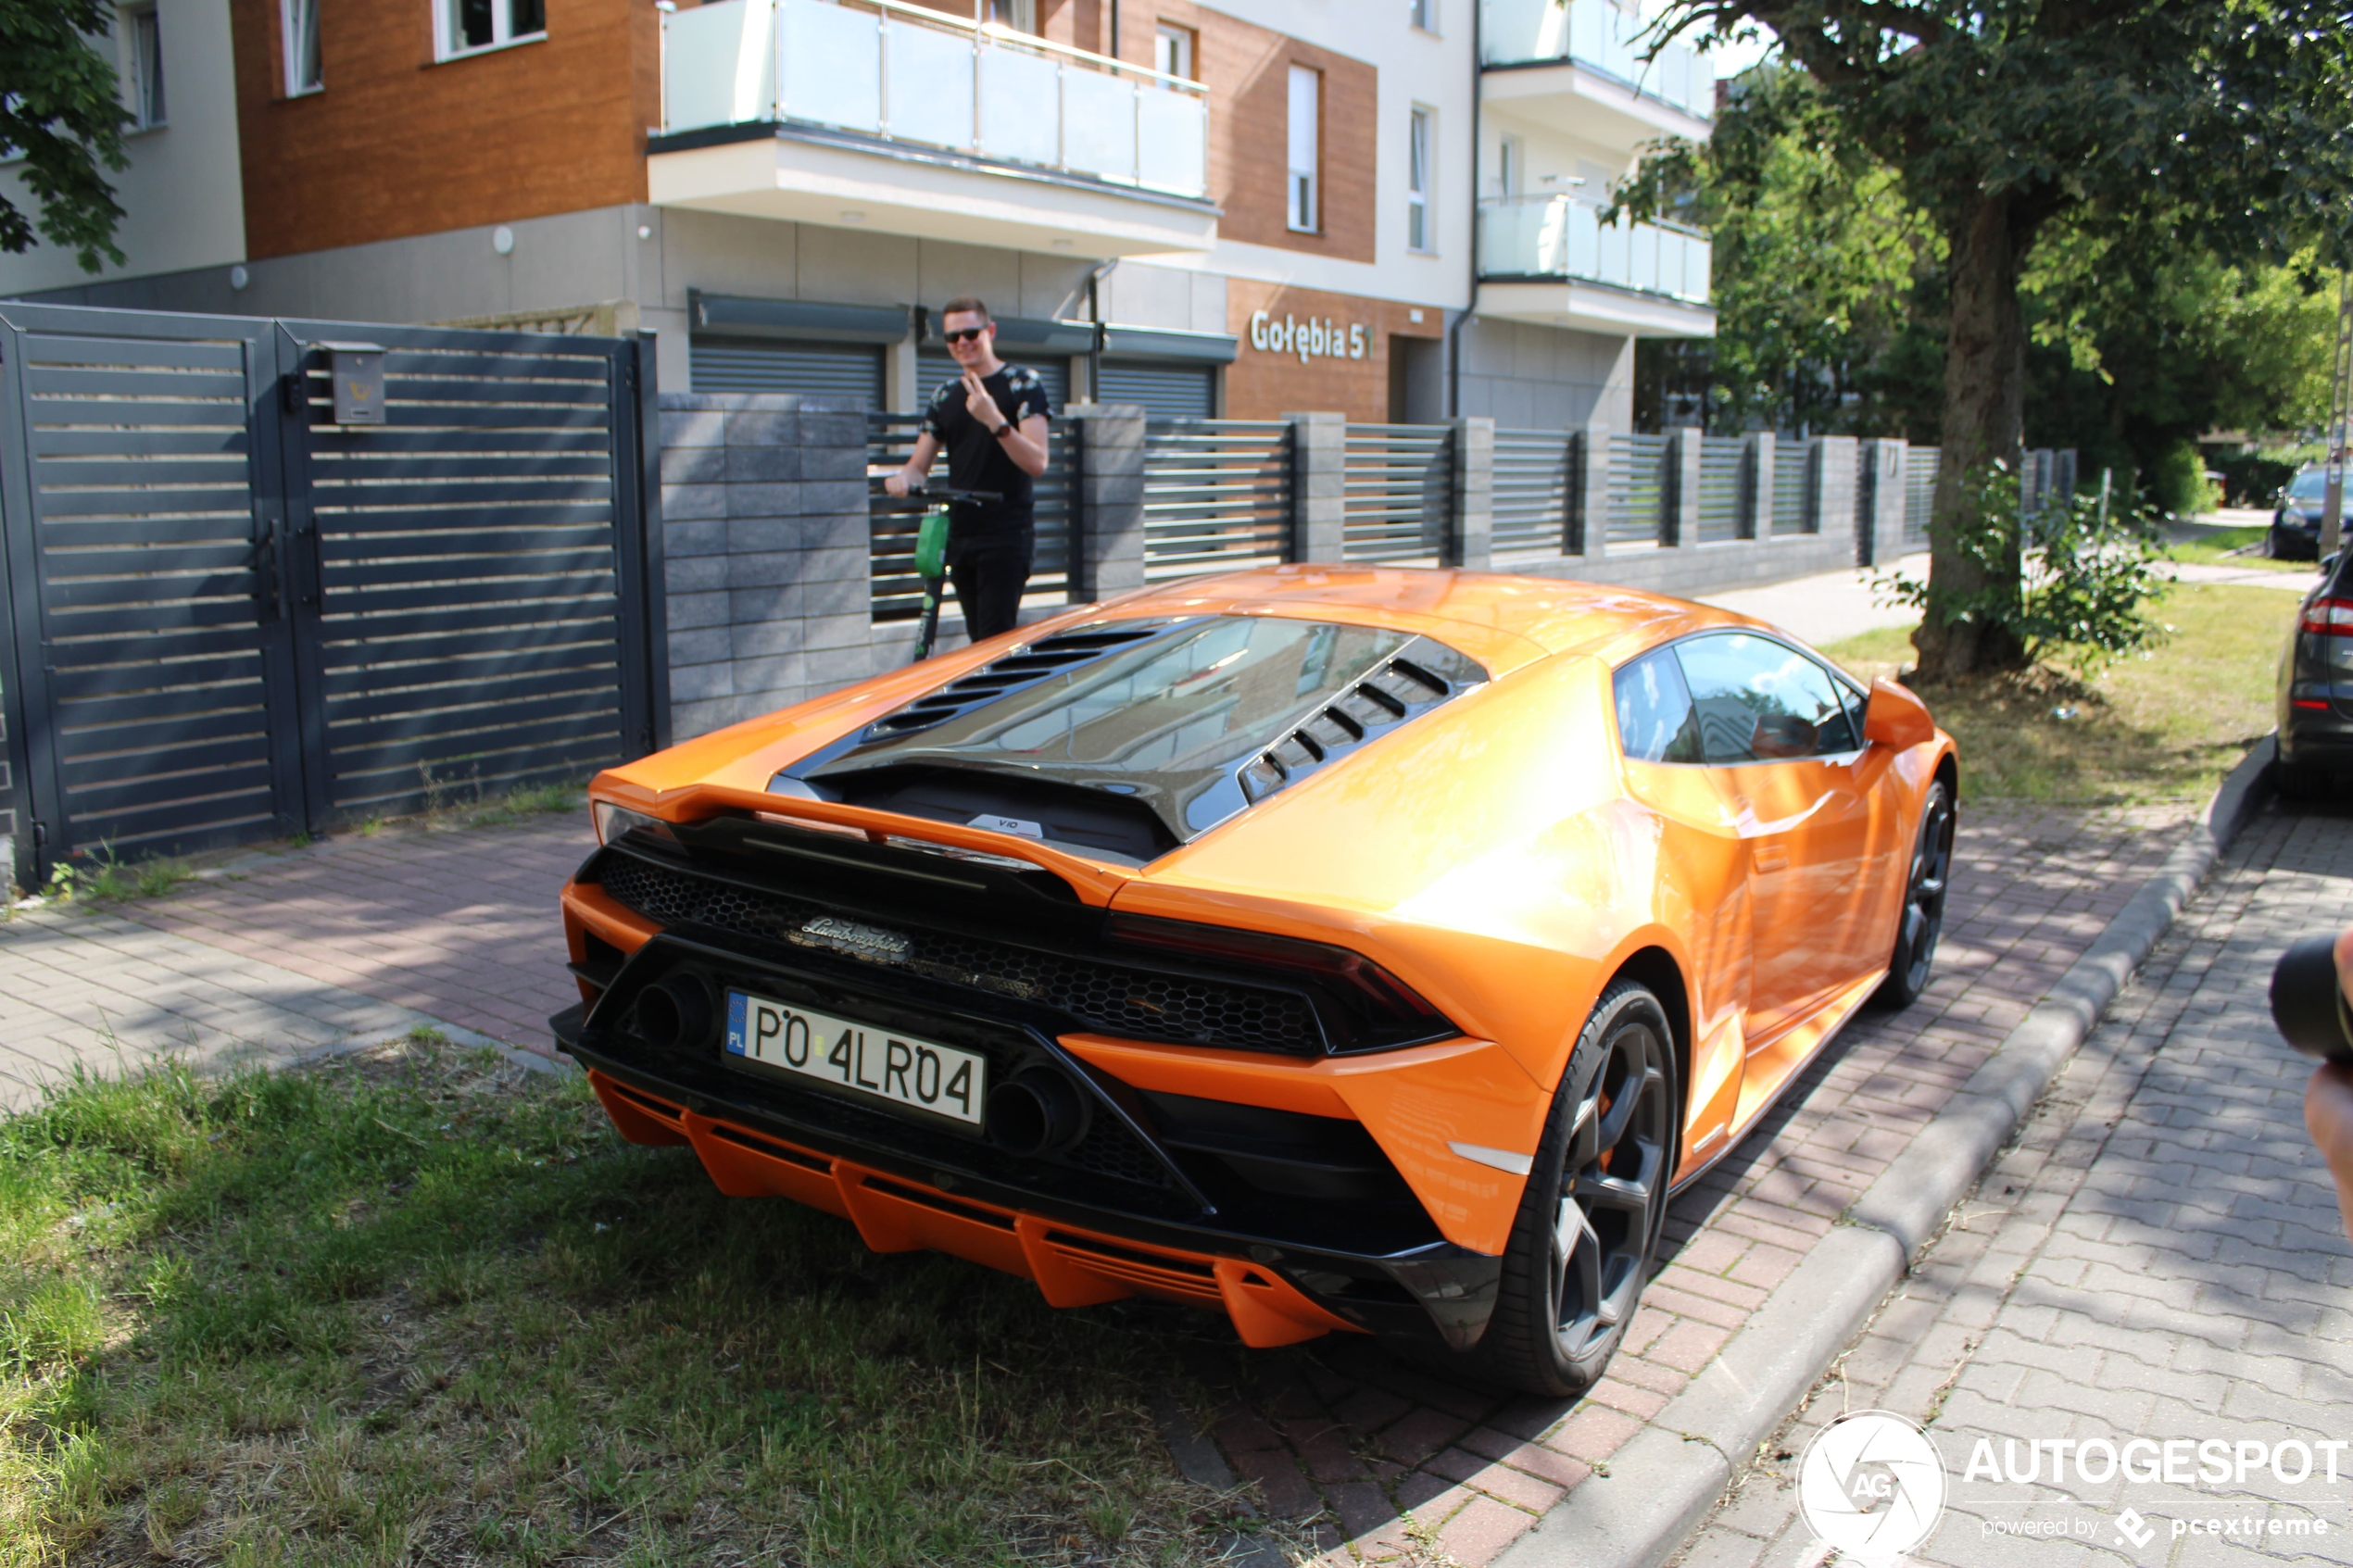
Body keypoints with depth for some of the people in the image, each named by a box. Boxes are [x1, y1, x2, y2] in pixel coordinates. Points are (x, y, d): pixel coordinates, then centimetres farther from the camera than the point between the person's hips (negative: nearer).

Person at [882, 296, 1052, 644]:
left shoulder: (1023, 384, -3)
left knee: (995, 640, -15)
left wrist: (995, 421, -29)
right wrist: (903, 478, -11)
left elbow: (1036, 463, -14)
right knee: (978, 639, 9)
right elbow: (920, 464, 13)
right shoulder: (945, 395, 14)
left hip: (1007, 535, -6)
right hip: (960, 535, 6)